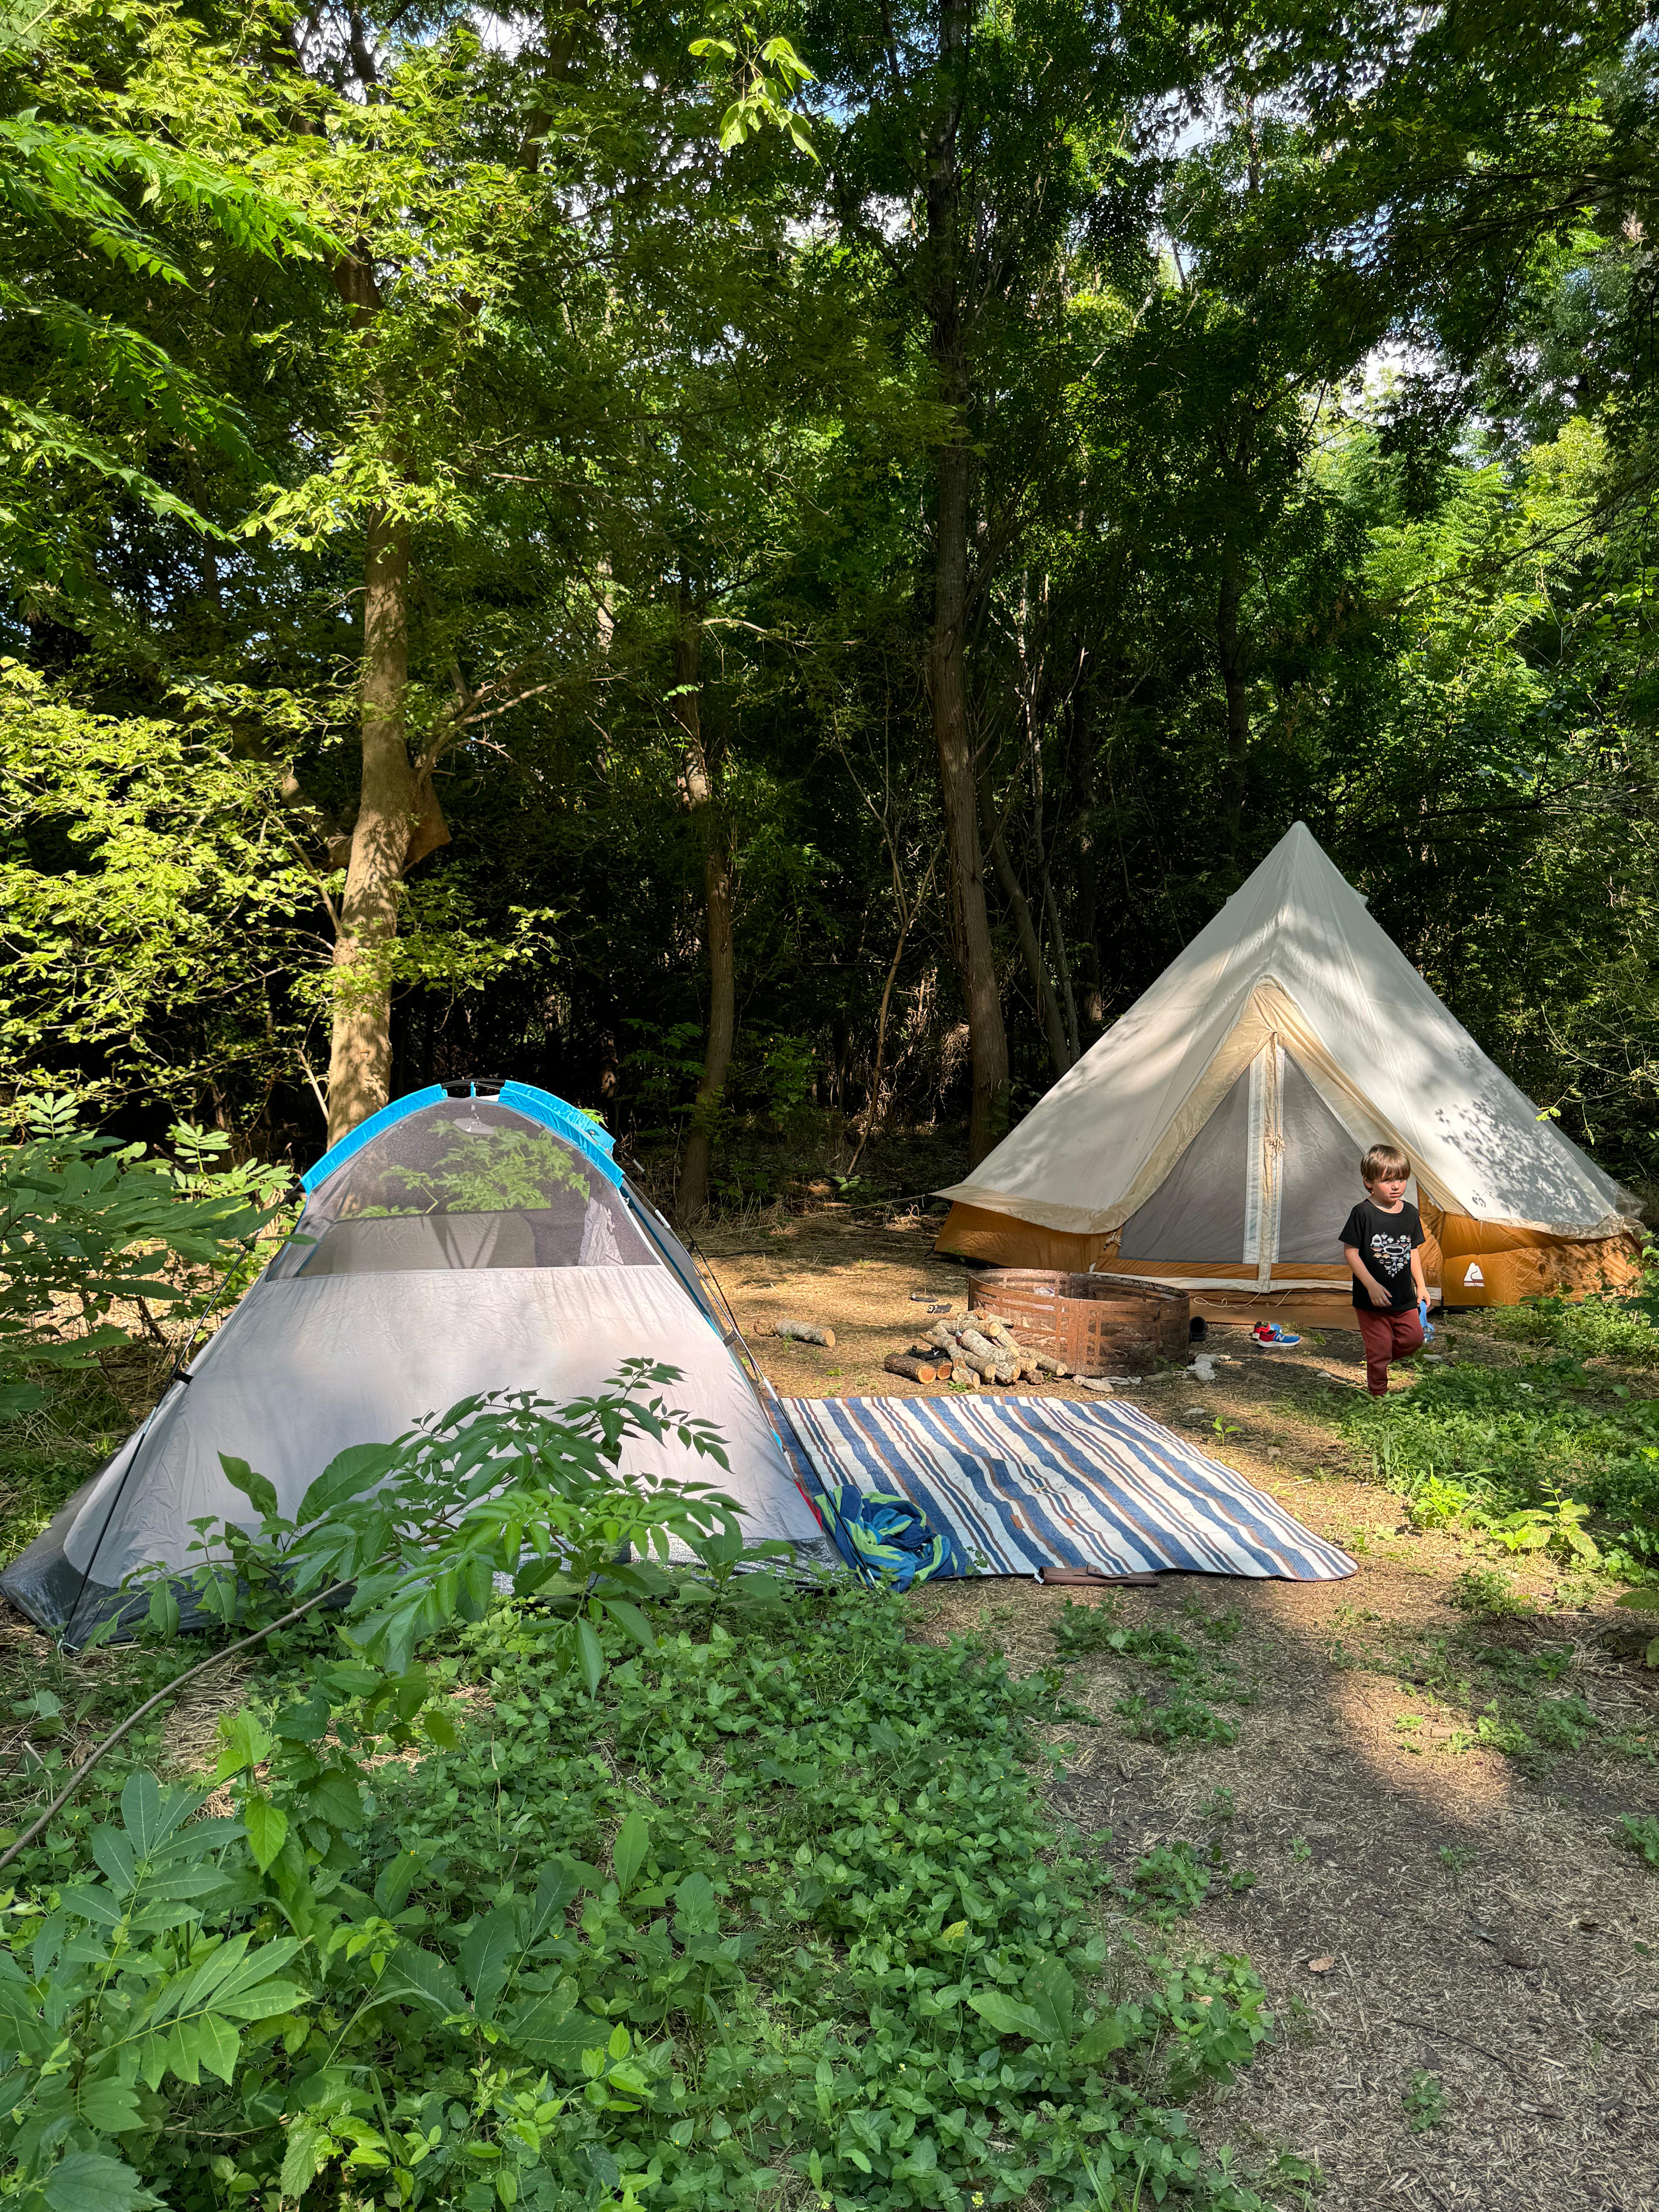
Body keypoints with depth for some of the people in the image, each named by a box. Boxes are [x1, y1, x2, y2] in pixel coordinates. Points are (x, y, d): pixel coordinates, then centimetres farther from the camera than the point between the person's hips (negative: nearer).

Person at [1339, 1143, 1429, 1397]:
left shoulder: (1411, 1214, 3)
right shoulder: (1363, 1214, -15)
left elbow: (1413, 1251, 14)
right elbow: (1350, 1252, -13)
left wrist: (1421, 1286, 13)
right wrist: (1372, 1285, -19)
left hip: (1405, 1299, 5)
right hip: (1372, 1301, -5)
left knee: (1414, 1338, 8)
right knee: (1379, 1349, 2)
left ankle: (1375, 1360, 32)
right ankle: (1378, 1393, 21)